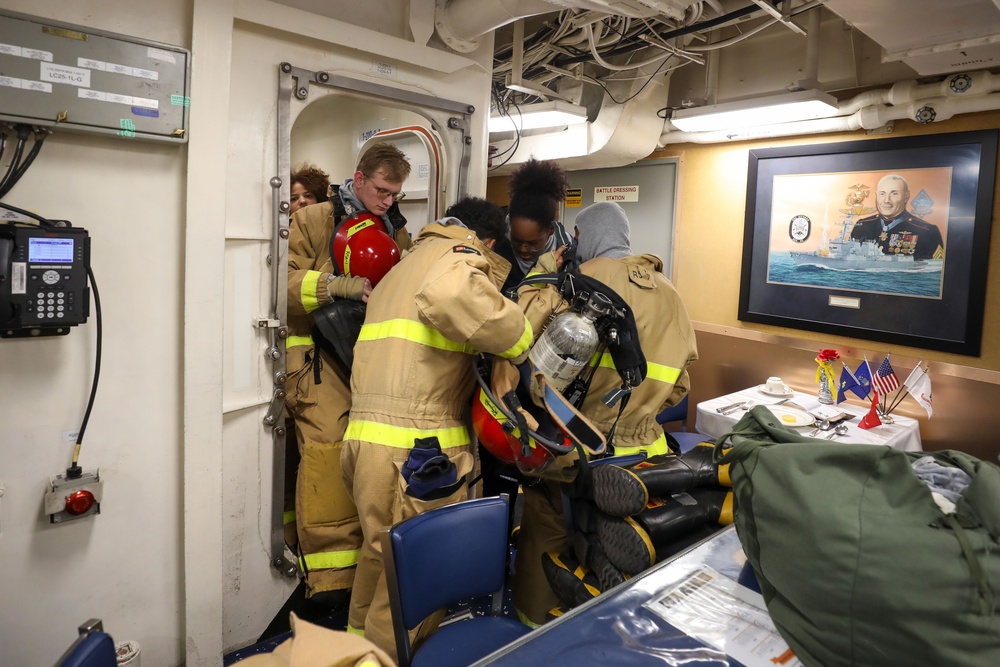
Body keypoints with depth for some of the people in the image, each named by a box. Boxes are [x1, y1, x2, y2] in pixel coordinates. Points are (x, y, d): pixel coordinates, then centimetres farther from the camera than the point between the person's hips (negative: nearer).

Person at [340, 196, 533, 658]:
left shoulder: (402, 268, 28)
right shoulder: (461, 254, -2)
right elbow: (447, 296, -26)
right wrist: (521, 340, -16)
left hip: (364, 437, 9)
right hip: (416, 446, -9)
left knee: (382, 552, 26)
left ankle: (359, 642, 43)